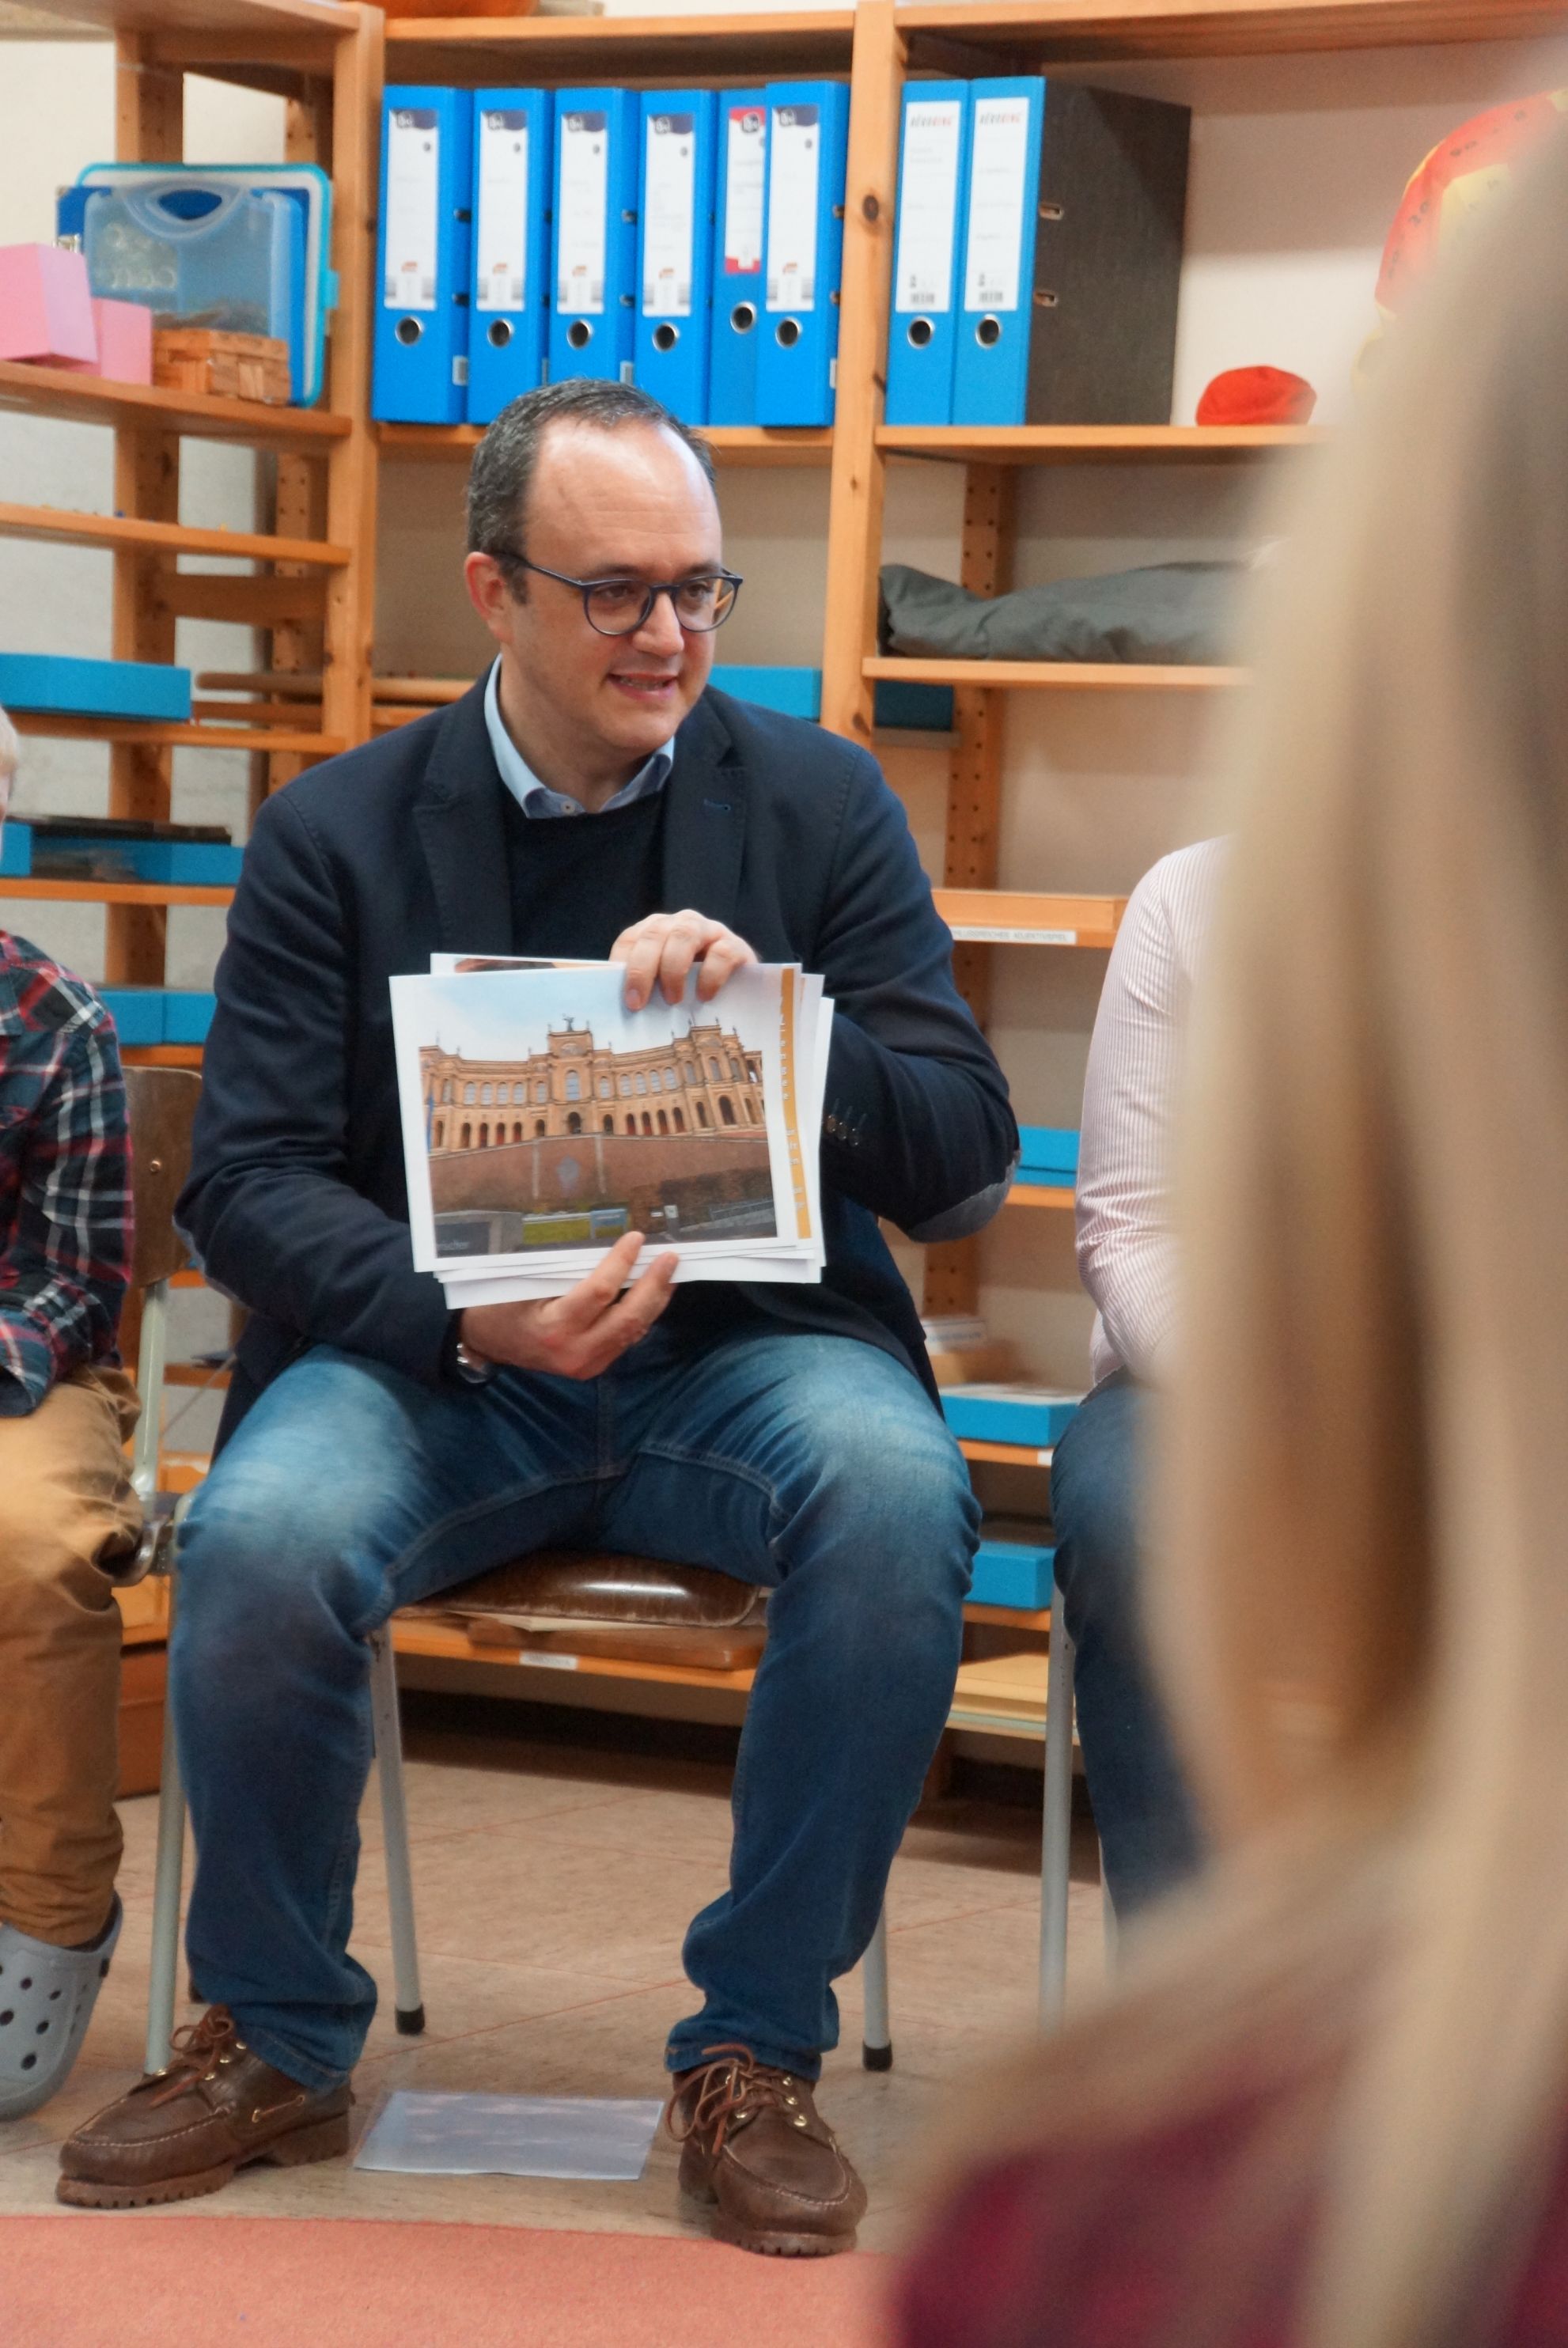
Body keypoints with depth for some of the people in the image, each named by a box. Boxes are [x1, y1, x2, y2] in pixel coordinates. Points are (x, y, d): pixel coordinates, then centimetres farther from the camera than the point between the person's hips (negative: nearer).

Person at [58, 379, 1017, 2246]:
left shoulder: (817, 801, 6)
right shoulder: (336, 834, 4)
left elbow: (966, 1162, 2)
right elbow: (246, 1178, -2)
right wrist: (467, 1319, -21)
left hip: (742, 1344, 1)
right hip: (436, 1350, 0)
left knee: (900, 1499, -32)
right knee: (261, 1540, -31)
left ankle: (756, 2052, -11)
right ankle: (275, 2042, -2)